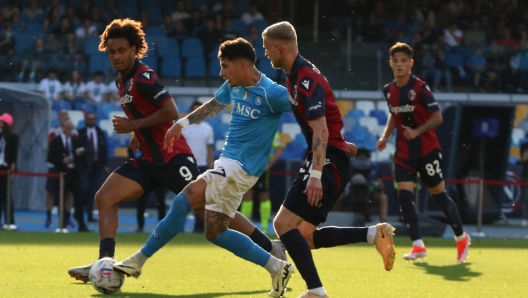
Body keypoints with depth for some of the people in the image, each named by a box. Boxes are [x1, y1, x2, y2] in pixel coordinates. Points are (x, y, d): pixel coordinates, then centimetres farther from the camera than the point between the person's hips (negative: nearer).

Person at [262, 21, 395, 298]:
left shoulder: (307, 80, -19)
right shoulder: (295, 76, 12)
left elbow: (321, 132, -26)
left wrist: (316, 176, -30)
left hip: (329, 161, -10)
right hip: (327, 159, 10)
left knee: (284, 223, -14)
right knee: (306, 236, 8)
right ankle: (374, 234, 8)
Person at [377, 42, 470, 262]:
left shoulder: (420, 87, -14)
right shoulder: (389, 90, 4)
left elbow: (437, 117, -15)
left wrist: (417, 132, -26)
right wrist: (385, 137, 7)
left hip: (427, 150, -5)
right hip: (404, 152, 5)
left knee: (439, 195, 2)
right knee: (404, 196, -11)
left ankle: (461, 238, 22)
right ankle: (418, 246, -10)